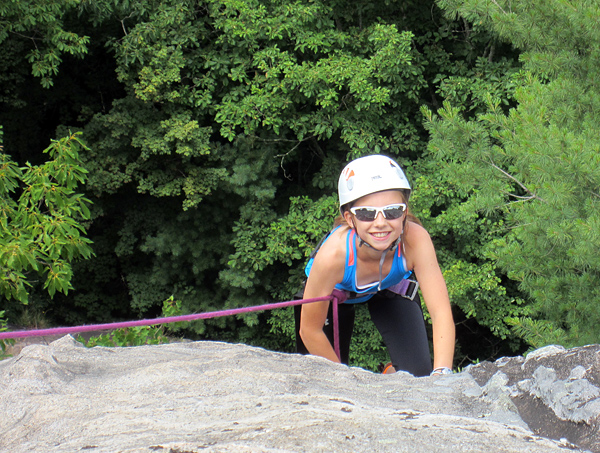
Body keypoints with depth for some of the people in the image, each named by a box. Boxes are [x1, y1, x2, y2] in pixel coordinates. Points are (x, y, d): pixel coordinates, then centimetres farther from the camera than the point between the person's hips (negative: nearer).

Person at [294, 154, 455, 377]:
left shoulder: (415, 240, -41)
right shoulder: (332, 255, -43)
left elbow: (441, 313, -41)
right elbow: (310, 330, -29)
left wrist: (441, 373, -56)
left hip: (392, 286, 1)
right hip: (334, 292, -1)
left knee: (417, 374, -13)